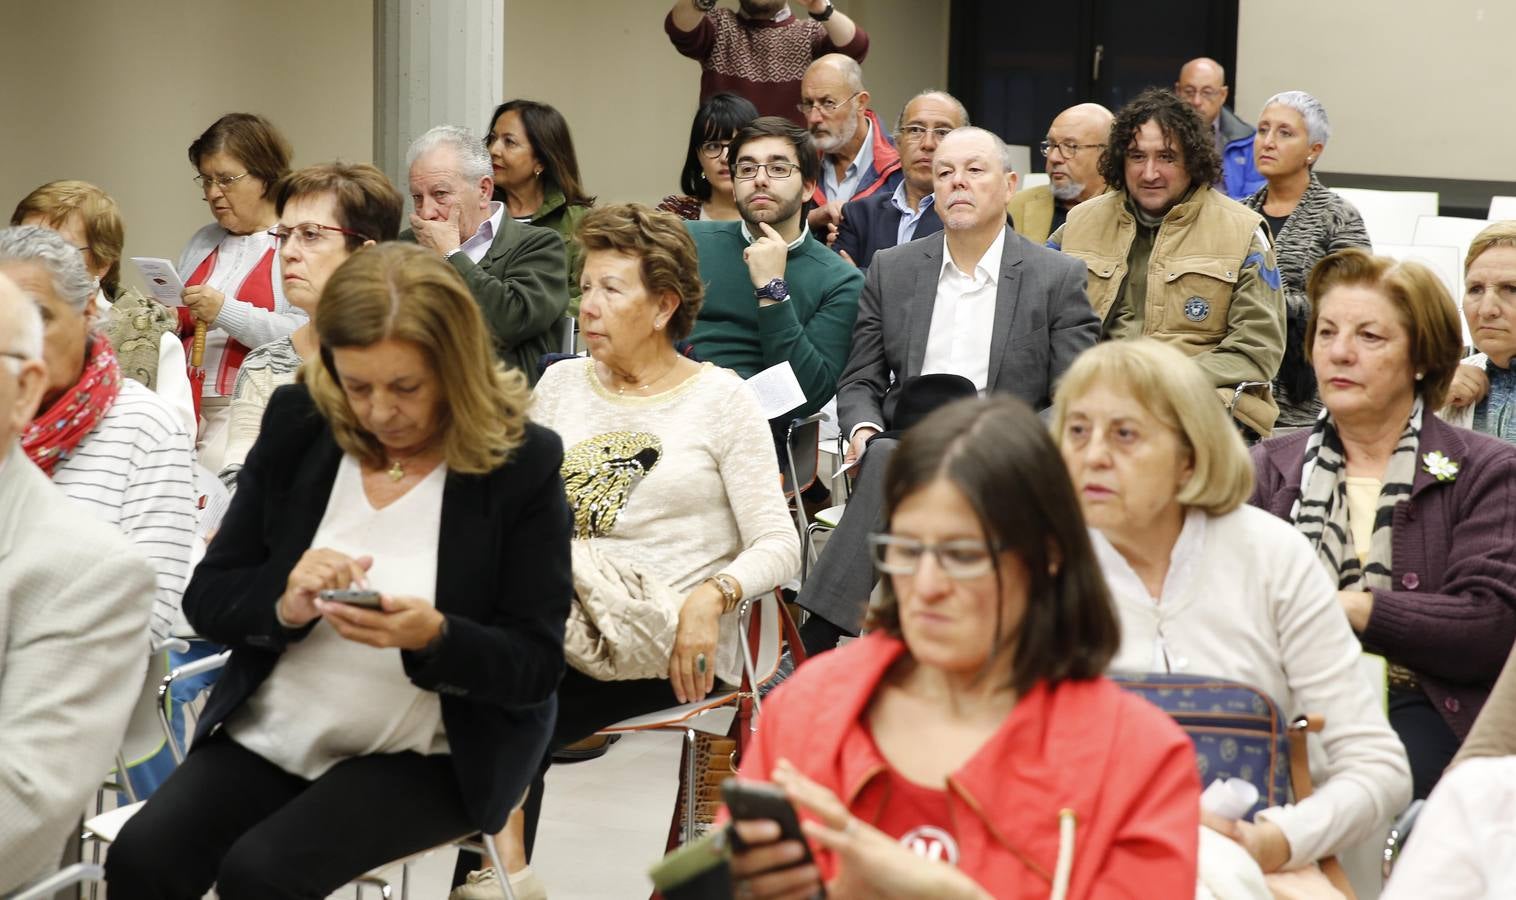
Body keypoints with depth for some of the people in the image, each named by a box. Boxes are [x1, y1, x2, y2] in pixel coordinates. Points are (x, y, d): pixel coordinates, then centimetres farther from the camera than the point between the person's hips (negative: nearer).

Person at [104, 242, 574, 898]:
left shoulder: (522, 463, -11)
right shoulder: (298, 426, -1)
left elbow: (536, 665, -10)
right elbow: (206, 598, 2)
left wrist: (434, 637, -30)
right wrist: (285, 604, -21)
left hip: (431, 755, -4)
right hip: (274, 732, 4)